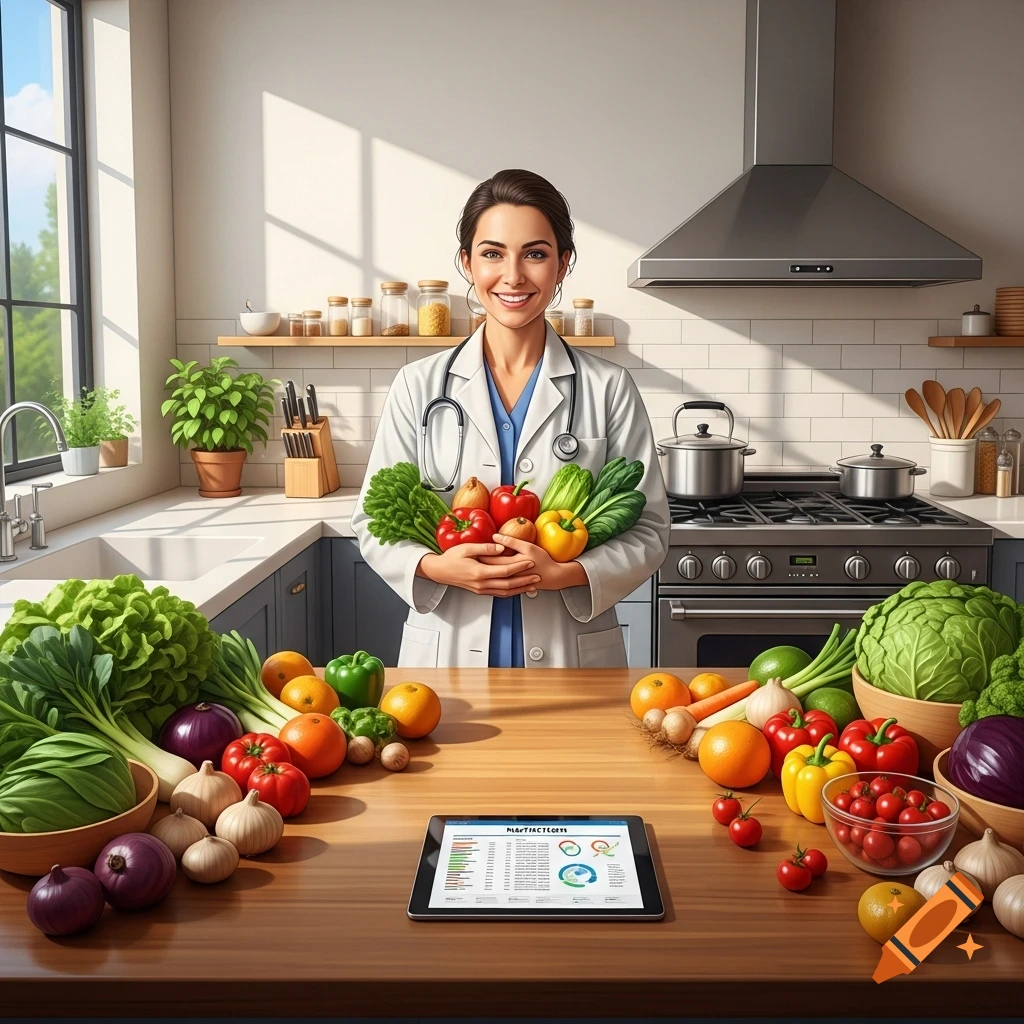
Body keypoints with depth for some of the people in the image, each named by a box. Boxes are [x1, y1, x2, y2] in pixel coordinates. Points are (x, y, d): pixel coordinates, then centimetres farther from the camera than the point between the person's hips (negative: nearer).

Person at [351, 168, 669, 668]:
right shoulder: (419, 385, 0)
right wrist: (436, 567, -16)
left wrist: (565, 573, -18)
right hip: (447, 651, 1)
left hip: (572, 653, 0)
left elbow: (648, 531, -1)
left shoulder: (608, 389, -2)